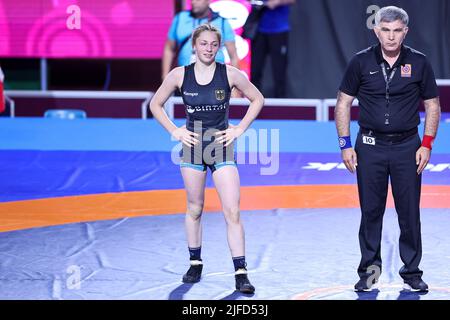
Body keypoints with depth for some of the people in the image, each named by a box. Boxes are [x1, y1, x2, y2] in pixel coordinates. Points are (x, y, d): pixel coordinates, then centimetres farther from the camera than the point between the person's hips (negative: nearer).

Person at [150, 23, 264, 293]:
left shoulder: (230, 74, -6)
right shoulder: (179, 75, -3)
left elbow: (258, 99, 7)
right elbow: (156, 104, 9)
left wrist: (240, 129, -1)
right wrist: (175, 131, -2)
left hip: (222, 148, -1)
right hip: (193, 147, 1)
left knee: (233, 211, -9)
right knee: (195, 210, 11)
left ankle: (241, 273, -8)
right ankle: (195, 264, 26)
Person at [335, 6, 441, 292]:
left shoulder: (419, 63, 1)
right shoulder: (361, 62, 0)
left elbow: (433, 105, 6)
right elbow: (343, 103, 5)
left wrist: (426, 145, -2)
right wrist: (345, 144, -1)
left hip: (407, 147, 0)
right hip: (370, 147, 0)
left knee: (410, 212, 2)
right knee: (371, 212, 4)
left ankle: (412, 273, 12)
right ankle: (369, 271, 15)